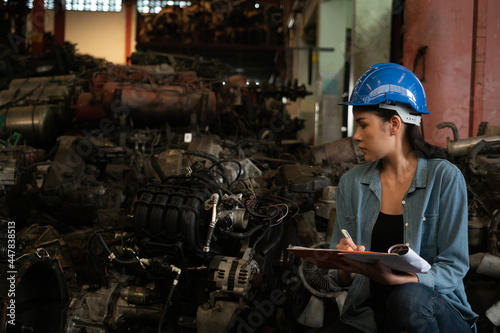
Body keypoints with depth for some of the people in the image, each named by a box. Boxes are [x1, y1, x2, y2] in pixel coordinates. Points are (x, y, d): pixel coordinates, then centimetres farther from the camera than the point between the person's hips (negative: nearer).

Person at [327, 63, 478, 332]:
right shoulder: (351, 183, 6)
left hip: (434, 311, -2)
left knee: (406, 297, -36)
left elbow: (453, 268, -9)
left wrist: (393, 277, -27)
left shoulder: (444, 178, -5)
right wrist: (346, 271, -18)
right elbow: (338, 279, 7)